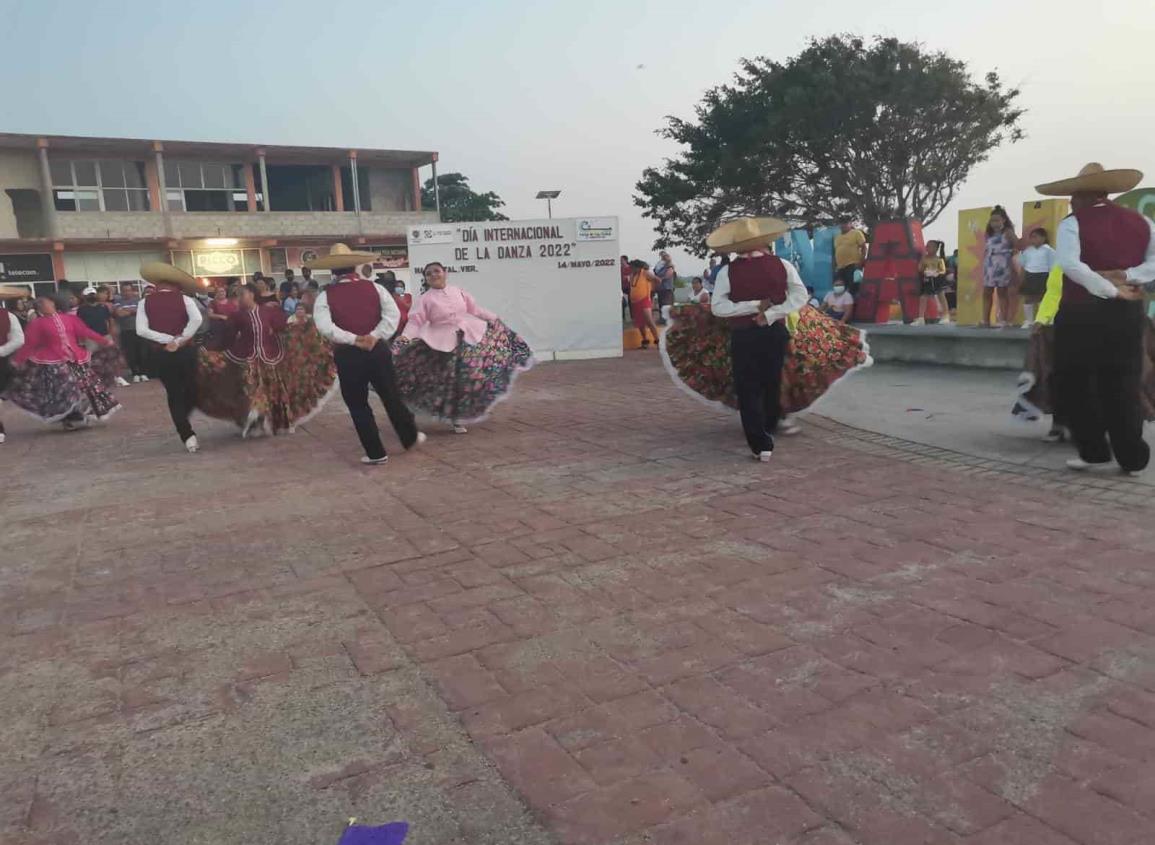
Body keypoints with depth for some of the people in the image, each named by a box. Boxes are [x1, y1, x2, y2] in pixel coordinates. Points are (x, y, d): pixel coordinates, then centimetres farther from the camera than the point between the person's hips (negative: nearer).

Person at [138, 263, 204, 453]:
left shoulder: (145, 302, 3)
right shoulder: (184, 298, 0)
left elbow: (141, 330, -9)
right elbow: (197, 319, -19)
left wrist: (168, 340, -9)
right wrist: (180, 339, -13)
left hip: (162, 354, 1)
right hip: (185, 351, -1)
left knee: (174, 396, 8)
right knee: (191, 391, 19)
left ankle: (188, 436, 1)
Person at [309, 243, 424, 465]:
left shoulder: (325, 295, -3)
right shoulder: (374, 288, 2)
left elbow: (324, 326, -17)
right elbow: (393, 314, -9)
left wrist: (353, 340, -15)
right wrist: (375, 336, -14)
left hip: (347, 355, -2)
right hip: (377, 350, 2)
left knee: (358, 405, 11)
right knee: (391, 397, 18)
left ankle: (376, 453, 15)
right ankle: (410, 437, 31)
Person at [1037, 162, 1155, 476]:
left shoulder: (1073, 223, -7)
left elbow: (1070, 265, -22)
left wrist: (1111, 290, -16)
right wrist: (1122, 278, -9)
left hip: (1082, 314, -5)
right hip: (1127, 314, 5)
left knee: (1074, 383, 9)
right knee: (1123, 385, 11)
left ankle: (1094, 451, 9)